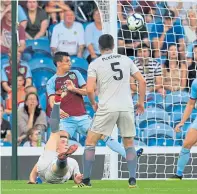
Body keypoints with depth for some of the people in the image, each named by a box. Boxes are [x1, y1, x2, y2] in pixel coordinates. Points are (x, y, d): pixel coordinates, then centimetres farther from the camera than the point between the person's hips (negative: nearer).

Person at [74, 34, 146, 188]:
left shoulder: (95, 64, 1)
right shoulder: (126, 60, 10)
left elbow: (90, 90, -8)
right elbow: (142, 81, 8)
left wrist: (93, 104, 11)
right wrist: (141, 102, 18)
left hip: (107, 108, -3)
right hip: (127, 107, 3)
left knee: (90, 142, 8)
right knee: (129, 144, 17)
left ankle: (86, 180, 3)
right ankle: (132, 180, 6)